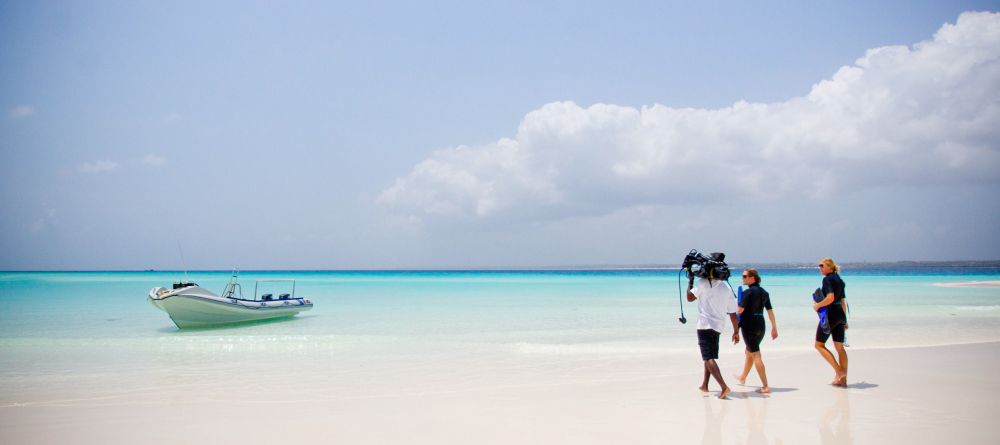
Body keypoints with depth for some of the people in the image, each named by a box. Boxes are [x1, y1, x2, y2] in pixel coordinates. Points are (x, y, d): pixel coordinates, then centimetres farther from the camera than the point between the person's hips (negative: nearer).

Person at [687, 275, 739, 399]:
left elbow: (690, 297, 1)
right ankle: (705, 385, 34)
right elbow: (732, 312, 7)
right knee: (709, 356, 24)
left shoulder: (703, 283, -9)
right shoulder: (727, 287, 7)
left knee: (708, 358, -11)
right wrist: (736, 331, 13)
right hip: (718, 327, 6)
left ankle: (724, 387, -27)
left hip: (705, 325, -6)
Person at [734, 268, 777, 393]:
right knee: (749, 352, 26)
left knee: (756, 355, -7)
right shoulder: (764, 292, 8)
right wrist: (774, 328, 13)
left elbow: (739, 310, -18)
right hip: (761, 326, 8)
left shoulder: (748, 292, -15)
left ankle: (765, 386, -13)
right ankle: (743, 378, 45)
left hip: (749, 326, -8)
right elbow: (770, 311, 10)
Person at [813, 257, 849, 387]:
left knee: (819, 345, 0)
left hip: (830, 314, -9)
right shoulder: (839, 280, 15)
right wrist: (844, 319, 22)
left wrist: (818, 305, -10)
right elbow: (843, 301, 19)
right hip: (840, 314, 9)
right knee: (839, 347, 10)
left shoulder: (827, 279, -12)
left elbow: (830, 298, -24)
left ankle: (839, 371, -9)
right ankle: (843, 379, 11)